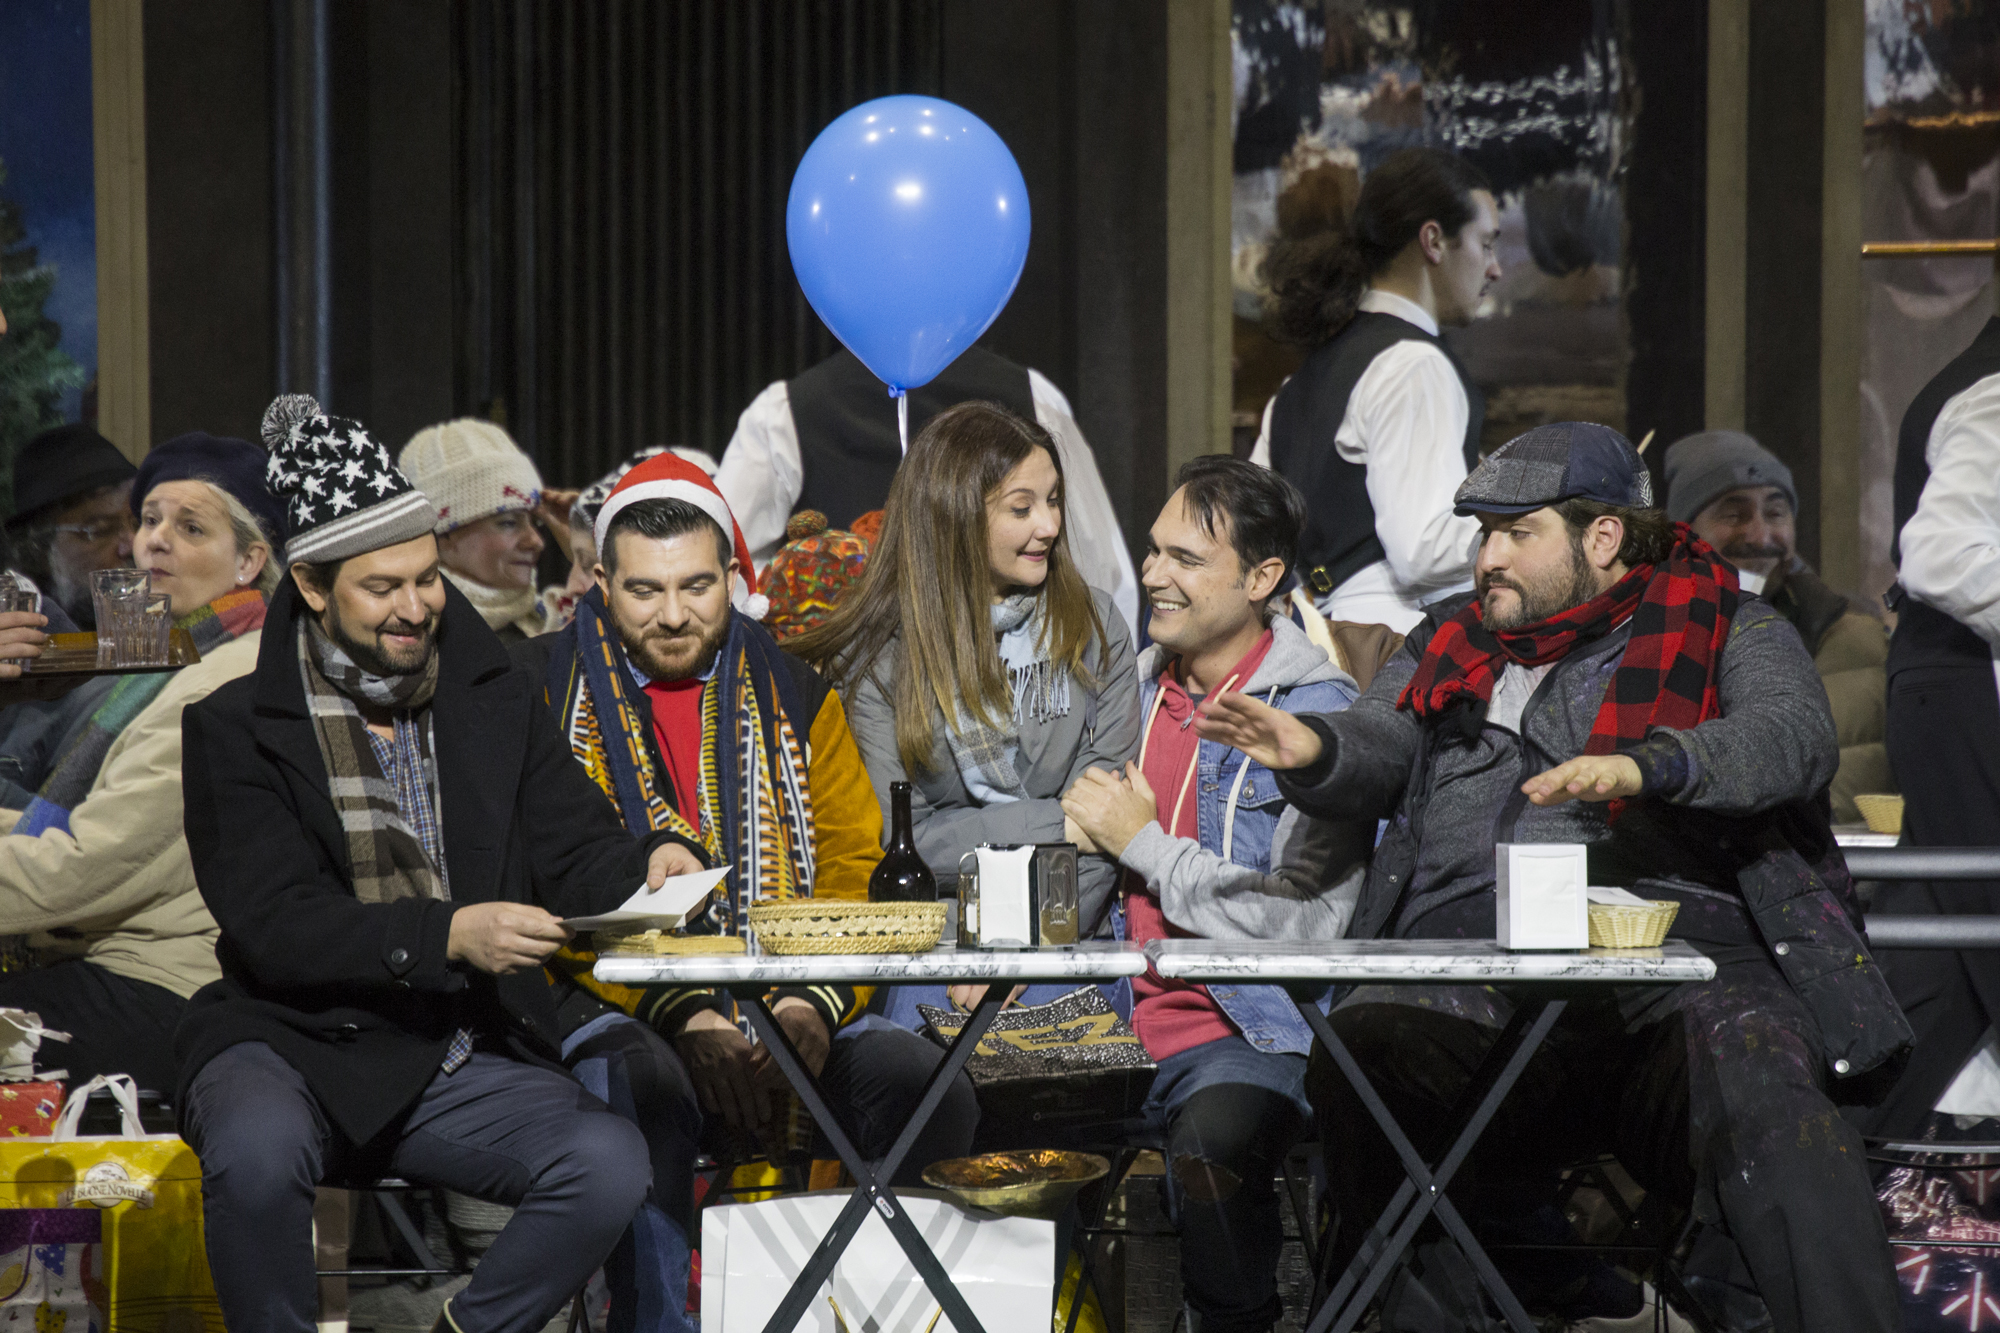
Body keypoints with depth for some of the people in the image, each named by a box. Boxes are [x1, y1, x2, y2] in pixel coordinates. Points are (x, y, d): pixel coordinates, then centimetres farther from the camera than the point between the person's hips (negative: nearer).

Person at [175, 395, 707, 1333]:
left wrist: (647, 866, -14)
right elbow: (275, 928, -13)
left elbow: (572, 848, 11)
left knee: (612, 1166, -24)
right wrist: (450, 934, -26)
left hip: (464, 1061, 4)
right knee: (257, 1148, -37)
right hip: (295, 1041, -3)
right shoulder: (235, 728, -2)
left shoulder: (497, 701, 11)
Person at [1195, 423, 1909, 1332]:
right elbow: (1377, 750, 15)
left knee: (1761, 1099, -35)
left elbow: (1796, 738, -3)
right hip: (1467, 963, 3)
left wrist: (1644, 767, -23)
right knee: (1360, 1054, -31)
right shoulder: (1450, 650, 31)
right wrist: (1312, 752, -11)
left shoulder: (1727, 633, 17)